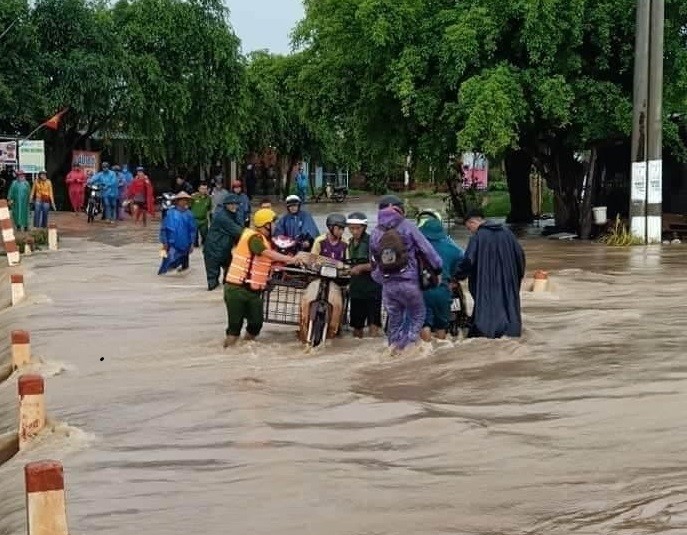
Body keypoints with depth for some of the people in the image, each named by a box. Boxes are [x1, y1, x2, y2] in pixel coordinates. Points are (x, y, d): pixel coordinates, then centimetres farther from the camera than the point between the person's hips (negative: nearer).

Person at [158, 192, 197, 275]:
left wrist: (191, 244, 3)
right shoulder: (170, 213, -7)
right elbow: (163, 228, -2)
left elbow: (192, 230, 4)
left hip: (184, 245, 3)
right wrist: (164, 242, -3)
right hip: (172, 244, -3)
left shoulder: (189, 214, -2)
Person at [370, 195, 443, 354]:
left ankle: (395, 348, 18)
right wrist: (438, 268, 7)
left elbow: (374, 263, 11)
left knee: (394, 318, 17)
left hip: (387, 285, 4)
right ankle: (409, 345, -3)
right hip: (409, 282, -4)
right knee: (417, 315, 11)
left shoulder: (375, 233, 7)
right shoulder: (407, 227, -6)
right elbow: (427, 250, -5)